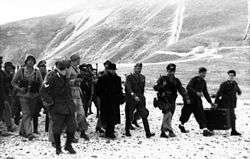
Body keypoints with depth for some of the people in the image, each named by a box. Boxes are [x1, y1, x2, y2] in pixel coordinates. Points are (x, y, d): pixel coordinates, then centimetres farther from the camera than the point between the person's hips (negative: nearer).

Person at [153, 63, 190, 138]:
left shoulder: (176, 81, 13)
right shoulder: (163, 79, 2)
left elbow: (181, 90, 5)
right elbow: (155, 88, -2)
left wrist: (186, 98, -7)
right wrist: (162, 86, -19)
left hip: (172, 101, 4)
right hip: (164, 100, -4)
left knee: (169, 116, 5)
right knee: (168, 114, -23)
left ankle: (163, 132, 14)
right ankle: (170, 130, -23)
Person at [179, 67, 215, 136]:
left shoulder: (203, 82, 11)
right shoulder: (194, 79, -10)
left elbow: (205, 93, 20)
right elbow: (188, 87, -24)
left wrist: (210, 102, 20)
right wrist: (196, 92, -34)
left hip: (198, 100, 6)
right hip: (190, 99, -6)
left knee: (201, 115, -5)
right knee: (186, 113, 5)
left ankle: (205, 130, -12)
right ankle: (181, 125, 30)